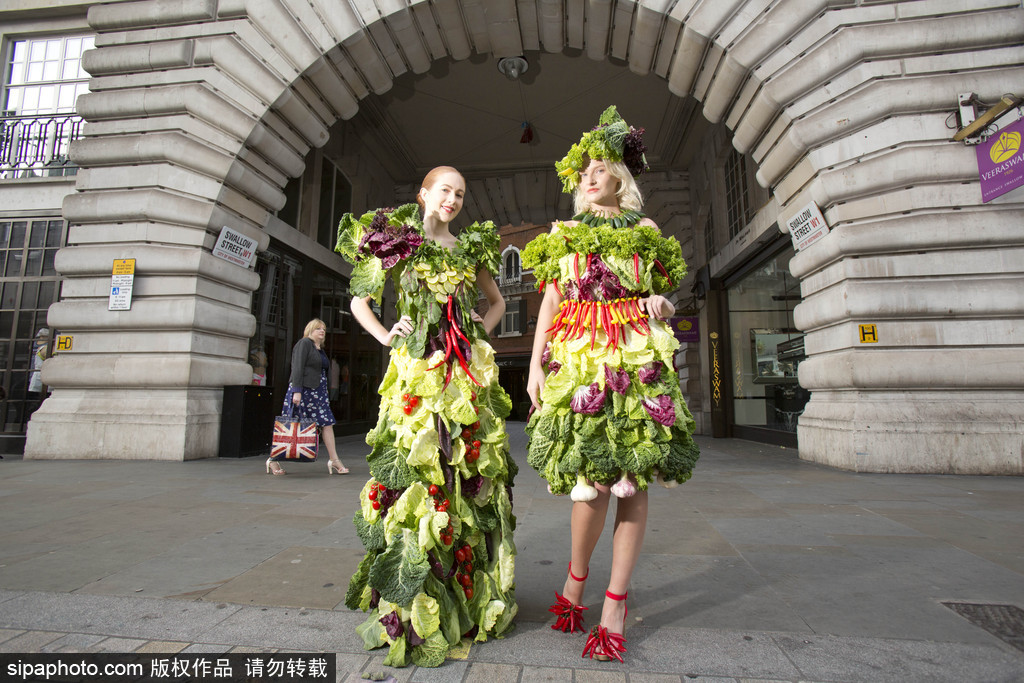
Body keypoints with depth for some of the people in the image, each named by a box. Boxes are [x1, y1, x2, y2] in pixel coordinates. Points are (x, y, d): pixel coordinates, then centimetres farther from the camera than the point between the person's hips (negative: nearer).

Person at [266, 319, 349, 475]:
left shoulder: (320, 349, 21)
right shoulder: (304, 343, -4)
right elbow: (297, 368, -13)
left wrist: (324, 392, 17)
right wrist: (296, 391, -21)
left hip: (318, 392, 8)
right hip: (303, 390, -8)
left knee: (327, 423, 0)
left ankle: (334, 460, 0)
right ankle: (273, 460, 12)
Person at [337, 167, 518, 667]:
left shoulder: (471, 247, 17)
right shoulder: (397, 241, 10)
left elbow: (496, 301, 28)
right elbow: (359, 300, 15)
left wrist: (482, 329, 11)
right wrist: (386, 336, 1)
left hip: (469, 371, 3)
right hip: (417, 366, -3)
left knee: (471, 468, 4)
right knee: (416, 467, -7)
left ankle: (472, 593, 19)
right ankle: (412, 604, 6)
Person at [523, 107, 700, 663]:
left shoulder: (646, 232, 17)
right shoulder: (564, 233, 16)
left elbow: (663, 293, 20)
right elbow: (550, 301, 9)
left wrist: (661, 304, -6)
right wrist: (536, 364, 0)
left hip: (636, 356, 1)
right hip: (576, 356, -1)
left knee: (632, 476, -4)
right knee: (592, 474, -10)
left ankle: (615, 604, 10)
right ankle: (577, 580, 18)